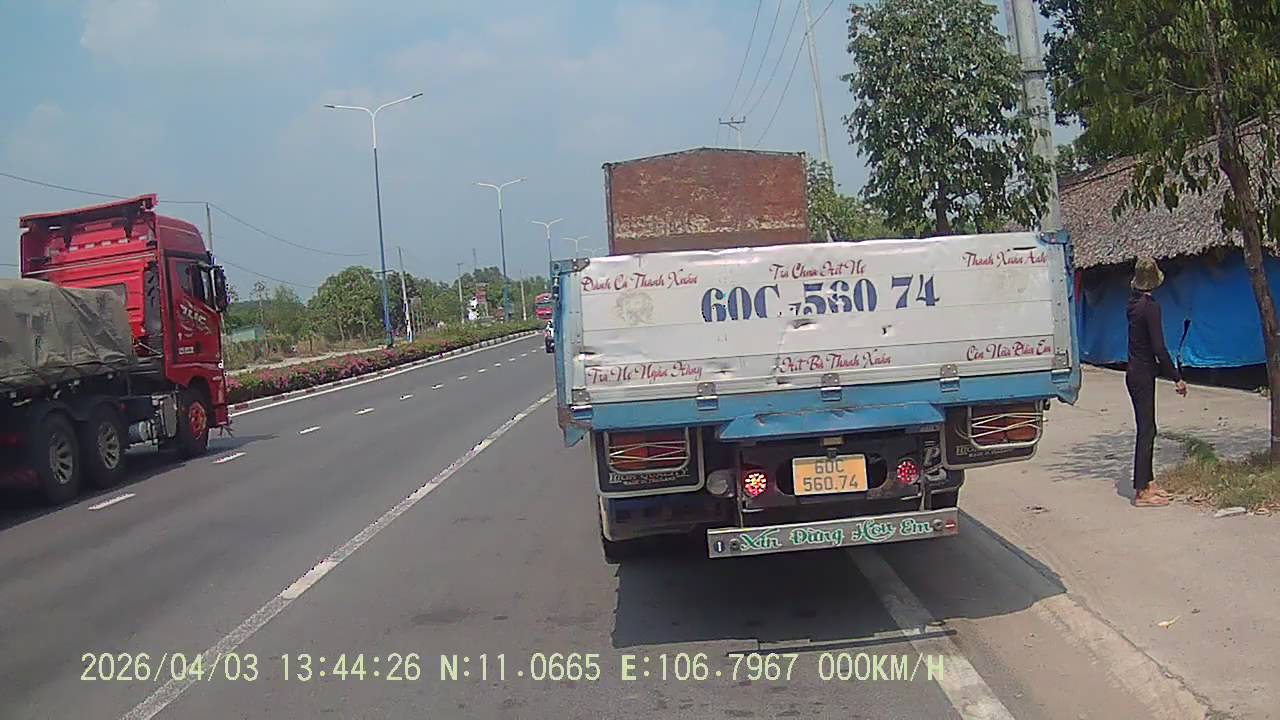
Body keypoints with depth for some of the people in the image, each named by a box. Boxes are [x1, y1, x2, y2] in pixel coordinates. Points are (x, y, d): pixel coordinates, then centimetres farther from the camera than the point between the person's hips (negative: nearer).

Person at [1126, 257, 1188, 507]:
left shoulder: (1134, 303, 8)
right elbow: (1159, 348, -20)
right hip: (1143, 376, -8)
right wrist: (1177, 378, -15)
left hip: (1135, 372, 8)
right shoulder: (1150, 306, -17)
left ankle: (1146, 482, 24)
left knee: (1147, 429, 16)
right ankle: (1142, 491, -1)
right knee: (1146, 431, -4)